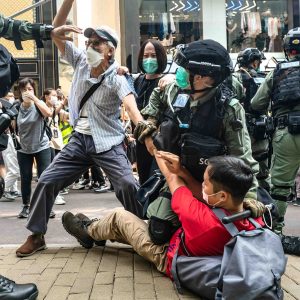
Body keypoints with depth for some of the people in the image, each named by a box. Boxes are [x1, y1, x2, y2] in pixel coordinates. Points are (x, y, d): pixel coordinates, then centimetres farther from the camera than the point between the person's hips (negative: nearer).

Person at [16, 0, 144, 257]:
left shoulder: (116, 78, -14)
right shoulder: (81, 61, 0)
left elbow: (130, 103, -34)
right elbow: (56, 32, 2)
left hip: (108, 143, -4)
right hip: (80, 140, 5)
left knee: (129, 185, -19)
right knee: (47, 181, 3)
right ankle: (36, 236, 19)